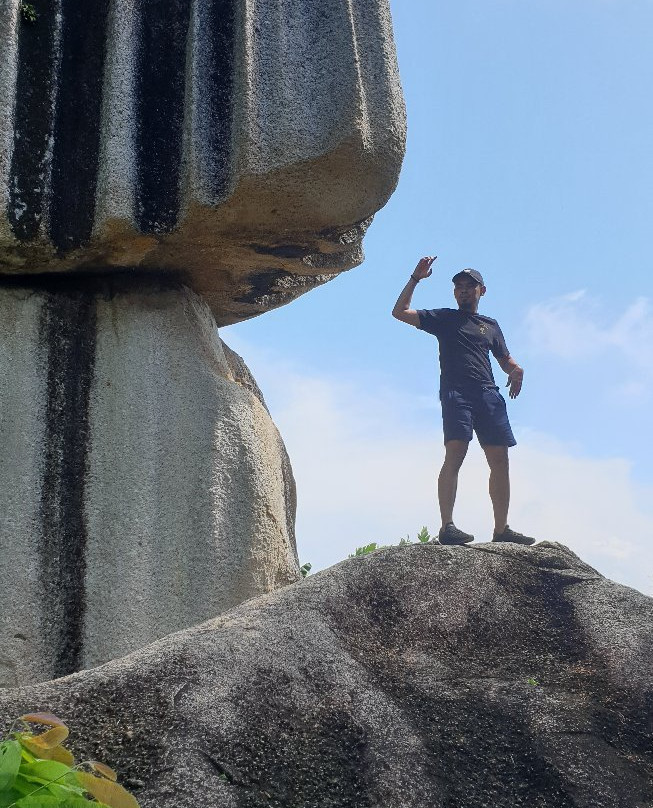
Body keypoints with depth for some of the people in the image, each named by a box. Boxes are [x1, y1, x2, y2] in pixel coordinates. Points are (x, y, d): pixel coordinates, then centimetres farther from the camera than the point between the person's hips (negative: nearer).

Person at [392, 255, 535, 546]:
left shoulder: (491, 325, 26)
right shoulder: (444, 318, 16)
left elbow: (505, 359, 29)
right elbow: (399, 312, 10)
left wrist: (516, 370, 5)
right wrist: (416, 278, 3)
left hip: (488, 393, 4)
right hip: (456, 392, -4)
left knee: (500, 459, -2)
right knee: (455, 453, -21)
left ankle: (501, 528, 3)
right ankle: (447, 526, -27)